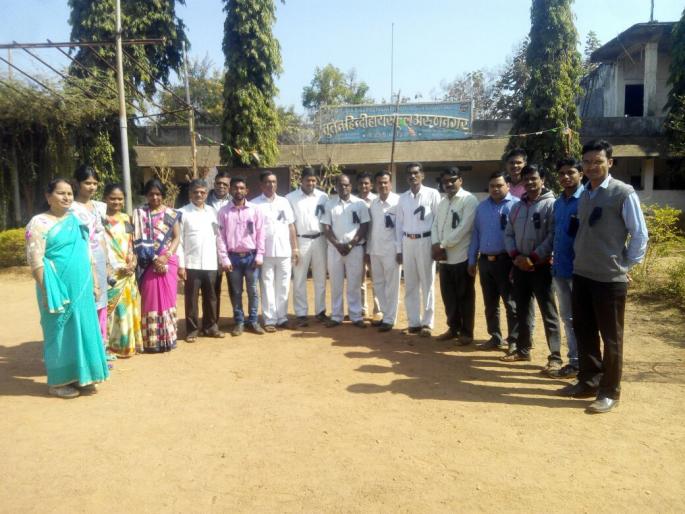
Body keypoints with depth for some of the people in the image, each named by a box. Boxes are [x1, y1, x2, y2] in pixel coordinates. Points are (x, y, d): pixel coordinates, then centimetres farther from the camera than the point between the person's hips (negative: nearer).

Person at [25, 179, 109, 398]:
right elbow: (35, 260, -13)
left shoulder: (77, 221, 12)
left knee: (82, 330, 10)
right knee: (60, 332, 3)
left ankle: (79, 376, 23)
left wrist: (95, 283, 13)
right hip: (58, 288, -6)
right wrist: (47, 291, -18)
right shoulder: (39, 223, -7)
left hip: (81, 288, 6)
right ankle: (58, 382, 16)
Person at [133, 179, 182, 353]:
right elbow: (138, 240, -3)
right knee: (150, 300, 0)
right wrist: (154, 258, -13)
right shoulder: (139, 213, 4)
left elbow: (177, 237, 4)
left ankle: (168, 338, 13)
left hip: (168, 262, 2)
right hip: (149, 263, -1)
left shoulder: (171, 213, 9)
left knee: (168, 299, 4)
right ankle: (151, 341, 6)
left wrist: (166, 256, -11)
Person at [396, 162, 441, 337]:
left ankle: (427, 323, 12)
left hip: (425, 241, -4)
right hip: (407, 242, 4)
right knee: (410, 285, 9)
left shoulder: (432, 194, -3)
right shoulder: (402, 198, 9)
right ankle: (414, 322, 19)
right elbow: (399, 224, 11)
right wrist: (399, 249, 8)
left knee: (427, 284, 3)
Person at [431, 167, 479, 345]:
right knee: (448, 295, 13)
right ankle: (453, 328, 27)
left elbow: (464, 228, -16)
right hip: (444, 257, 7)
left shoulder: (469, 200, -8)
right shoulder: (442, 202, 16)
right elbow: (435, 225, 12)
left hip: (462, 256, -7)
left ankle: (467, 332, 16)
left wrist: (443, 245, -13)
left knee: (464, 296, 4)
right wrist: (436, 245, -6)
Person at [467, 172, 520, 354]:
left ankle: (514, 340, 12)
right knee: (490, 303, 12)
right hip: (485, 261, 6)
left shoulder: (516, 205, -6)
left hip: (506, 261, -5)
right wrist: (472, 260, 11)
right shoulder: (482, 207, 11)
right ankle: (495, 338, 24)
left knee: (511, 303, 3)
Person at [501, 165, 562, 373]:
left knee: (548, 313, -2)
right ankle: (523, 349, 27)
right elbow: (508, 234, 10)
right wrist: (516, 256, -6)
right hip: (519, 266, 6)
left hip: (541, 266, -6)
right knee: (522, 310, 15)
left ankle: (555, 357, 4)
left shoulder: (551, 204, -7)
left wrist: (533, 258, -17)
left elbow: (553, 236, -14)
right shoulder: (517, 207, 12)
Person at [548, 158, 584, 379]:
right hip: (560, 268, 7)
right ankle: (574, 361, 24)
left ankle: (583, 364, 14)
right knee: (567, 317, 13)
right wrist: (553, 258, 11)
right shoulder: (558, 203, 12)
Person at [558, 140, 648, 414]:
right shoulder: (583, 195, 9)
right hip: (581, 275, 6)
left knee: (611, 337, 5)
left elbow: (640, 235, -6)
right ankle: (588, 381, 29)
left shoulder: (624, 193, -9)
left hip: (611, 278, -6)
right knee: (583, 331, 14)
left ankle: (609, 392, 18)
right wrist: (580, 258, 10)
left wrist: (625, 265, -3)